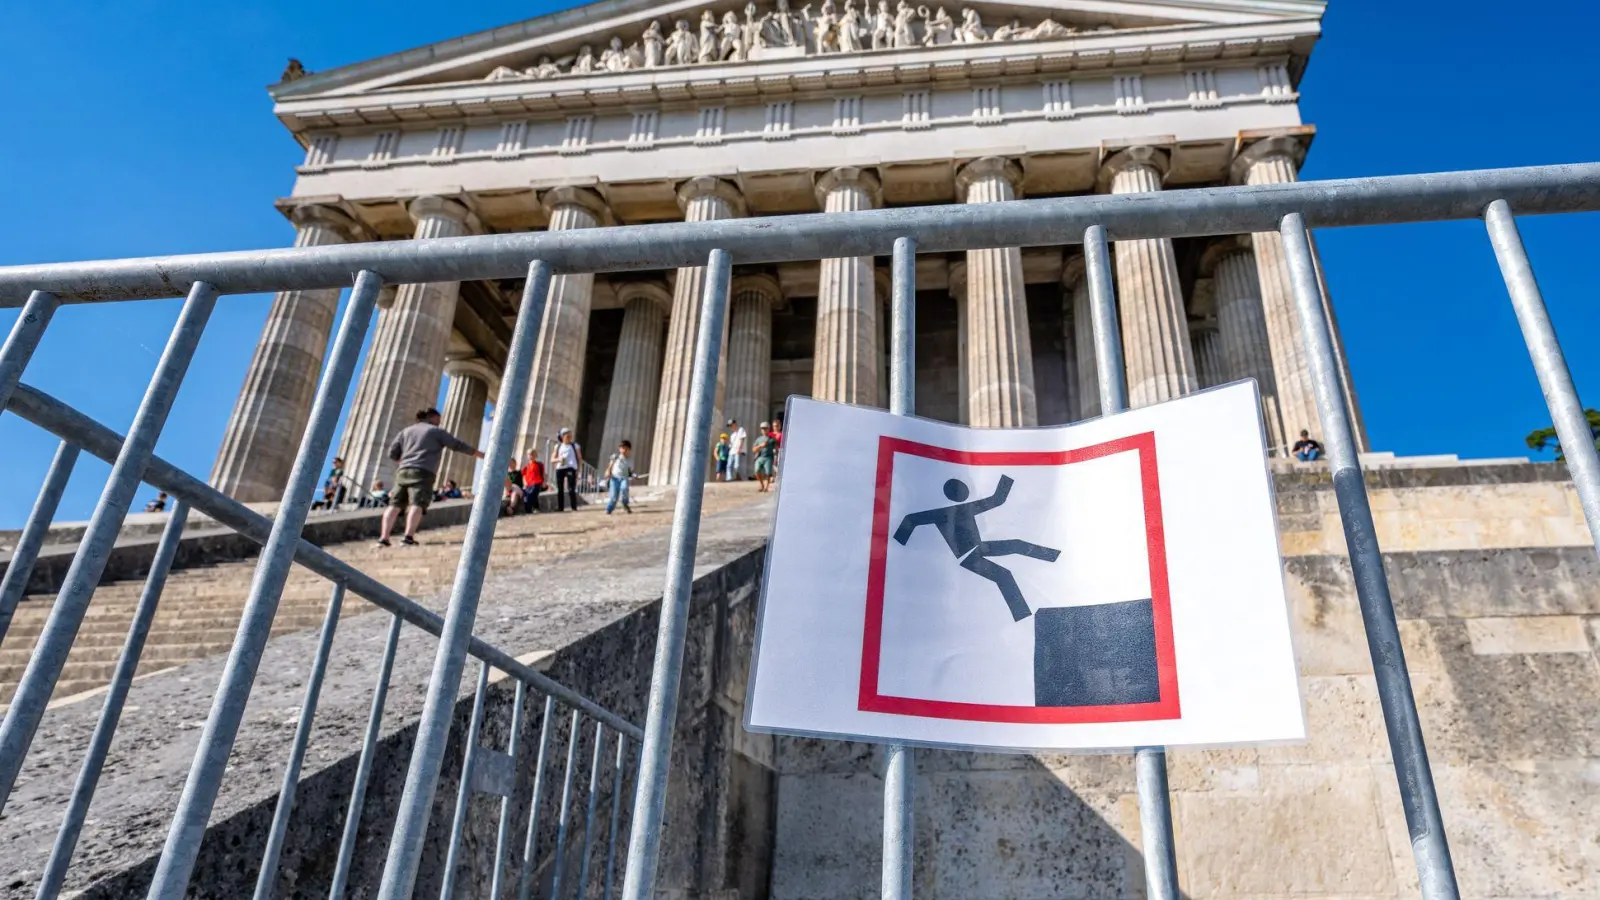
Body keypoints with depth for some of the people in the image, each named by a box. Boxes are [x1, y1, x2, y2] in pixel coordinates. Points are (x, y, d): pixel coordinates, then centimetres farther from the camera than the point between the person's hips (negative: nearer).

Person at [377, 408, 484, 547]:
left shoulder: (406, 431, 24)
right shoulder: (436, 431, 12)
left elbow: (392, 453, 17)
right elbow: (459, 445, 10)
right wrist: (481, 454, 15)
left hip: (403, 471, 5)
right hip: (423, 472, -5)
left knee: (395, 505, 2)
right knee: (417, 504, -17)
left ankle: (383, 538, -9)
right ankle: (408, 536, -34)